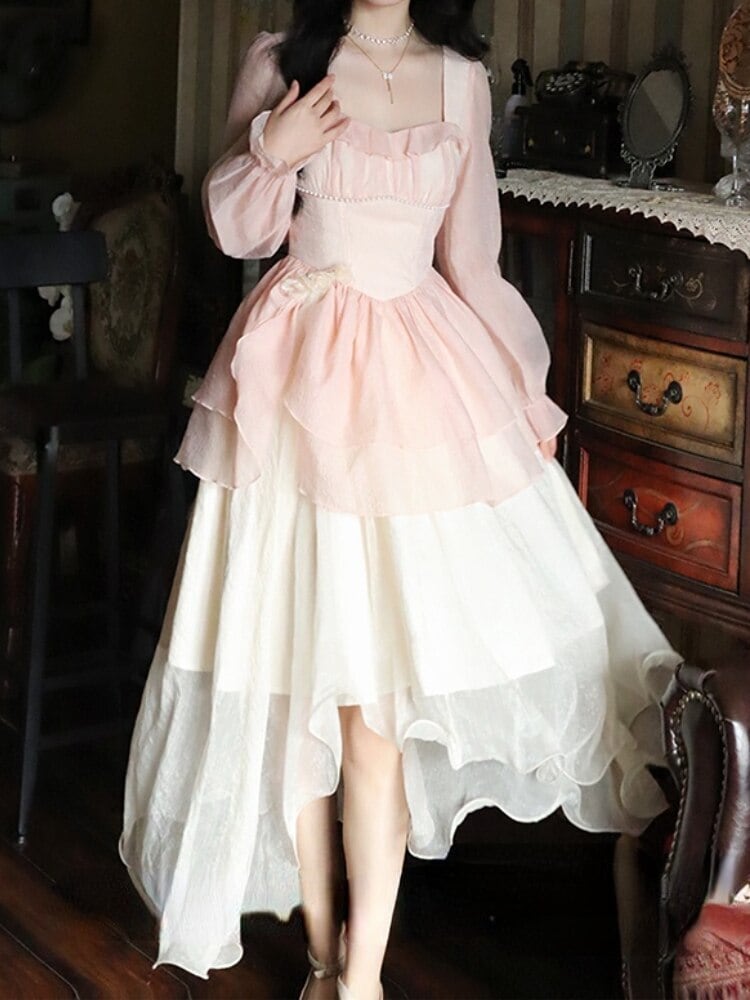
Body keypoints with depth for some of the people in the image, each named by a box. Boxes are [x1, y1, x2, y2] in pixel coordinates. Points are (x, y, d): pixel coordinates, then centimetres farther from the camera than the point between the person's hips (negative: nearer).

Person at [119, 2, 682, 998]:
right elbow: (237, 232, 7)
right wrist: (271, 154, -12)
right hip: (300, 370, -1)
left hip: (421, 373, 1)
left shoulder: (462, 80, 8)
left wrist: (522, 393, 11)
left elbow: (472, 259, 13)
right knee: (295, 672, 3)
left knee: (376, 685, -3)